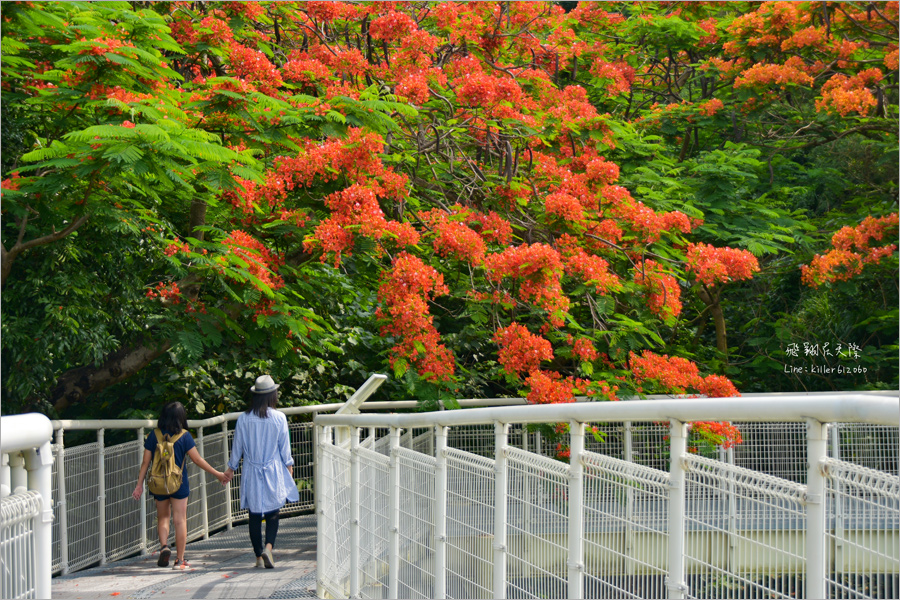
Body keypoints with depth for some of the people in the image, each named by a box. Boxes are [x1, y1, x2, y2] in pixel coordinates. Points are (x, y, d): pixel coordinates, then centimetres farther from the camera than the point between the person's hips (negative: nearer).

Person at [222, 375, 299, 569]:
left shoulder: (243, 419, -3)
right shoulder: (279, 418, -6)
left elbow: (237, 447, 5)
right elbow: (285, 447, 1)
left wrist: (231, 468, 18)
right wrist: (289, 465, 16)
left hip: (251, 473, 1)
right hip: (274, 472, -1)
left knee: (255, 515, 7)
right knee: (273, 512, 7)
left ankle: (259, 556, 7)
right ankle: (268, 547, -14)